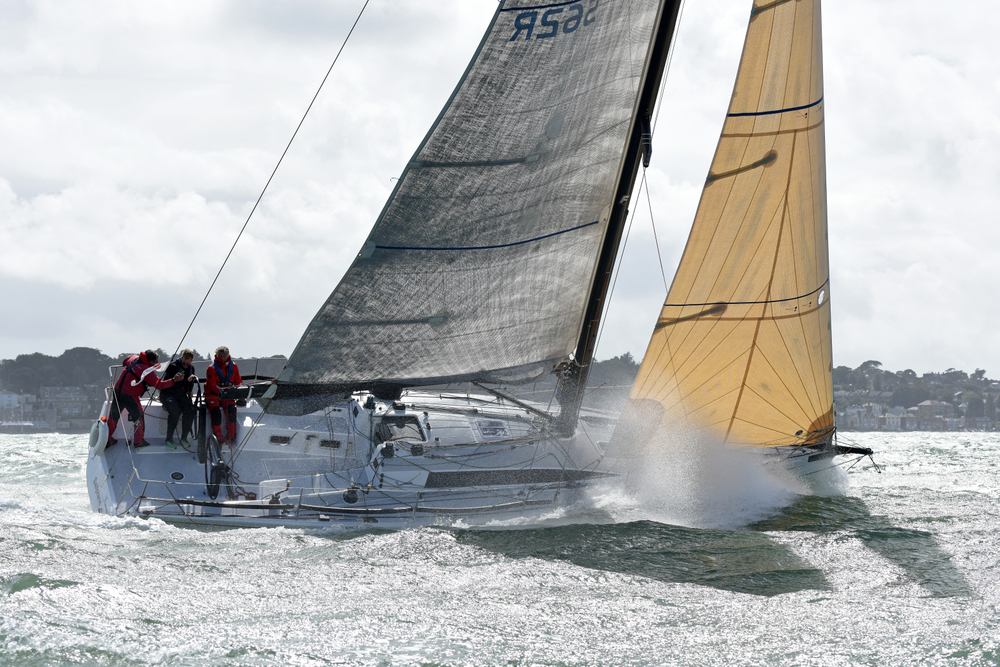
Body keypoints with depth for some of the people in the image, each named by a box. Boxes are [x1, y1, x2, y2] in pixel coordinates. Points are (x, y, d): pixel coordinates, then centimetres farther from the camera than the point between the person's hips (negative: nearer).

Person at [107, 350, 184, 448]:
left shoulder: (133, 358, 3)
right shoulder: (148, 371, -20)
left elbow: (124, 362, 26)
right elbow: (158, 384, -19)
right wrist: (174, 380, -16)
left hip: (117, 391, 7)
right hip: (130, 396, -7)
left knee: (114, 415, 17)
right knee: (138, 418, 12)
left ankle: (108, 440, 27)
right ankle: (139, 441, 23)